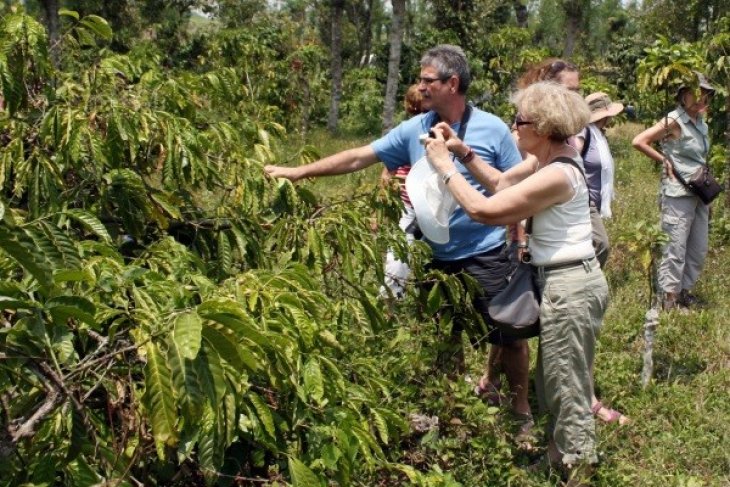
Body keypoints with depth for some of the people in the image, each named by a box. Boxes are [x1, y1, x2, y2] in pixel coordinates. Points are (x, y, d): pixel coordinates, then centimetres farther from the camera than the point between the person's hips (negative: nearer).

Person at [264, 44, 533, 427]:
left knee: (508, 335, 6)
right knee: (445, 338, 17)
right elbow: (359, 156, 1)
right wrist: (298, 173, -2)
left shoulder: (492, 129, -9)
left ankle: (522, 413, 25)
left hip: (486, 255, -4)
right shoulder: (415, 130, 1)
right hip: (438, 257, 4)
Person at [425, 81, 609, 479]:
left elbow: (482, 210, -25)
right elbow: (501, 183, 17)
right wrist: (462, 152, 5)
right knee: (558, 381, 23)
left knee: (567, 387, 4)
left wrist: (444, 165, -15)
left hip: (569, 286, -11)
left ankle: (576, 466, 19)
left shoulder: (556, 175, -25)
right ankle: (561, 455, 38)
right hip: (566, 281, 11)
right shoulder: (549, 159, 5)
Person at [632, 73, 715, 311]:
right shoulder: (674, 121, -12)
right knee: (675, 247, -2)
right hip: (679, 193, -8)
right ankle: (670, 298, 7)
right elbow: (638, 142, -19)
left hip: (700, 192, 8)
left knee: (699, 249, 14)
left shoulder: (700, 122, 11)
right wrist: (665, 160, -12)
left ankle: (685, 290, 27)